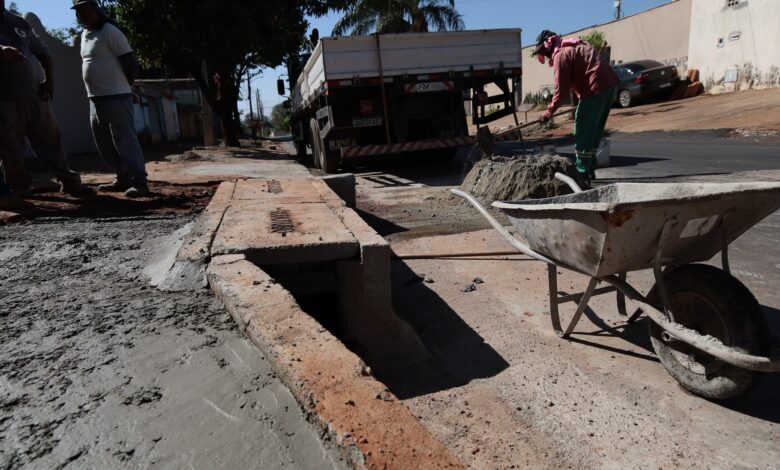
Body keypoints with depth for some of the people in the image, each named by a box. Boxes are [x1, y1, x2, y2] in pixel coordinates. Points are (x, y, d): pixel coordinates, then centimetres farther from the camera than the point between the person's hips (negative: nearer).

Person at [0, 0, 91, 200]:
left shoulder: (20, 23, 14)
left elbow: (44, 54, 18)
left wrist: (49, 81, 3)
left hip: (35, 97, 4)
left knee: (51, 141, 8)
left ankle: (70, 182, 16)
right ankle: (18, 190, 10)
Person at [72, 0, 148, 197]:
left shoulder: (110, 32, -8)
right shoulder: (84, 35, 17)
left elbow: (130, 62, -11)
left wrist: (122, 85, 0)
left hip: (116, 97, -9)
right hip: (95, 98, 9)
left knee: (126, 140, -12)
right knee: (104, 144, 10)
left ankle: (139, 182, -11)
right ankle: (124, 178, 17)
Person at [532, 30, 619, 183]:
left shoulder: (561, 54, -6)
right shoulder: (577, 46, 23)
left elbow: (561, 89, -9)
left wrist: (549, 112, -2)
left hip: (596, 88, -9)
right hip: (610, 84, 10)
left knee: (583, 132, -2)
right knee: (595, 131, 15)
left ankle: (582, 173, 1)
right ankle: (590, 169, 21)